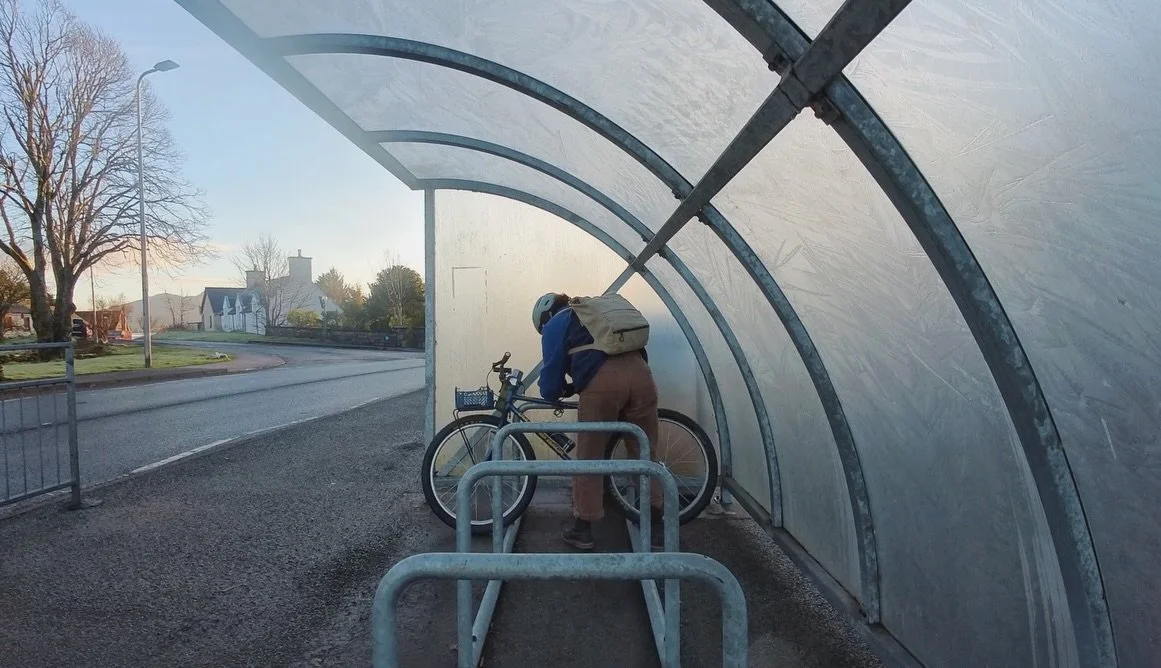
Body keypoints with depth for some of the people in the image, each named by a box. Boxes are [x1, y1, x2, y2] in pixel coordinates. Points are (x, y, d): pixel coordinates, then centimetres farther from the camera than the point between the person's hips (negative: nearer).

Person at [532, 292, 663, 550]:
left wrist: (555, 392, 36)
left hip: (601, 382, -5)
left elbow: (552, 371, 12)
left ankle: (582, 529, 19)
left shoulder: (554, 325, 19)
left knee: (589, 458, 9)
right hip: (640, 373, 6)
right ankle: (656, 526, 21)